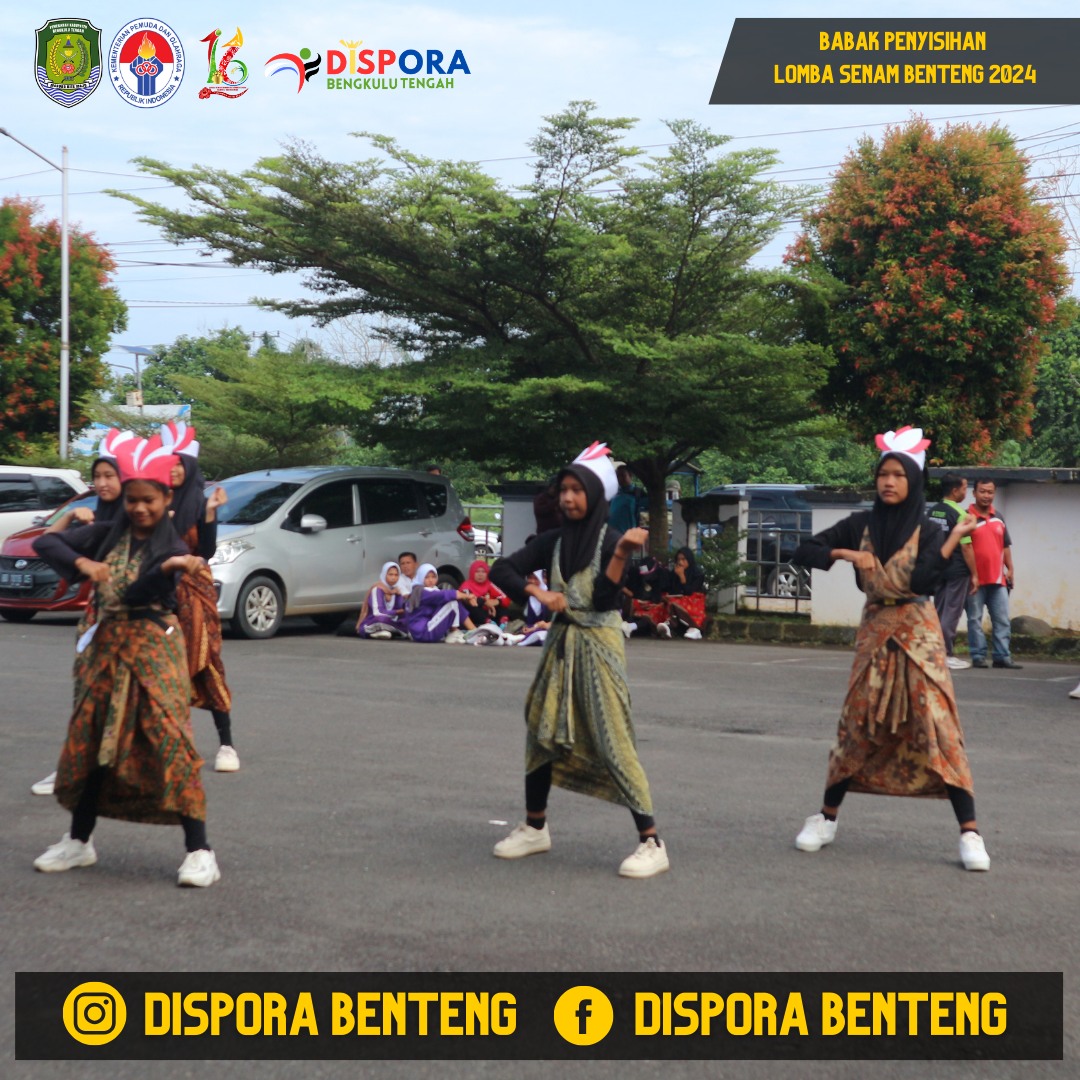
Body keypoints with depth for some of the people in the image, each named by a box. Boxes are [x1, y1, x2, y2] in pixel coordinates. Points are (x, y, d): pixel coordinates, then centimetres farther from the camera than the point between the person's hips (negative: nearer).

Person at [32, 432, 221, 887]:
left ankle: (199, 851, -10)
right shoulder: (107, 535, 6)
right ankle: (79, 841, 26)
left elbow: (133, 593, -20)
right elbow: (45, 542, 1)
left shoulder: (171, 549, -5)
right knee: (90, 742, 11)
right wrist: (81, 563, -16)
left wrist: (173, 567, -39)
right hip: (106, 647, 5)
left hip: (152, 650, -5)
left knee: (170, 743, -12)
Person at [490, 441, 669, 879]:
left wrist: (621, 554, -27)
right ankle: (535, 828, 27)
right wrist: (537, 593, -12)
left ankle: (652, 843, -10)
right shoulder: (553, 542, 7)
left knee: (612, 743, -11)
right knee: (542, 733, 11)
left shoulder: (610, 541, -7)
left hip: (597, 647, -6)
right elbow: (502, 569, 3)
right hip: (560, 644, 6)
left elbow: (604, 600, -16)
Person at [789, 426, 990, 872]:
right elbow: (803, 552, 3)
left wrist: (955, 537, -23)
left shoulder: (927, 532, -4)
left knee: (937, 726, -10)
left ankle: (969, 832, -9)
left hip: (917, 634, -3)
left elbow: (923, 581, -20)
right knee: (858, 724, 6)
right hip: (874, 634, 3)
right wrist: (844, 554, -11)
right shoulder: (860, 525, 4)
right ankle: (827, 817, 19)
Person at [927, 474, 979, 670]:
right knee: (951, 613, -2)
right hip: (957, 571, -7)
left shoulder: (932, 512, 7)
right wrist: (974, 574, -9)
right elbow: (966, 547, -15)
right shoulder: (959, 514, -15)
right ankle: (946, 654, 0)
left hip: (937, 569, 7)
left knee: (939, 612, 12)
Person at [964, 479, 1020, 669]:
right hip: (976, 579, -6)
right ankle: (978, 656, 4)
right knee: (975, 619, 0)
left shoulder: (999, 518, 15)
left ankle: (1002, 656, 8)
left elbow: (1006, 546, 20)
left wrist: (1010, 570, 12)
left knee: (1002, 620, 4)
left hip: (998, 579, 6)